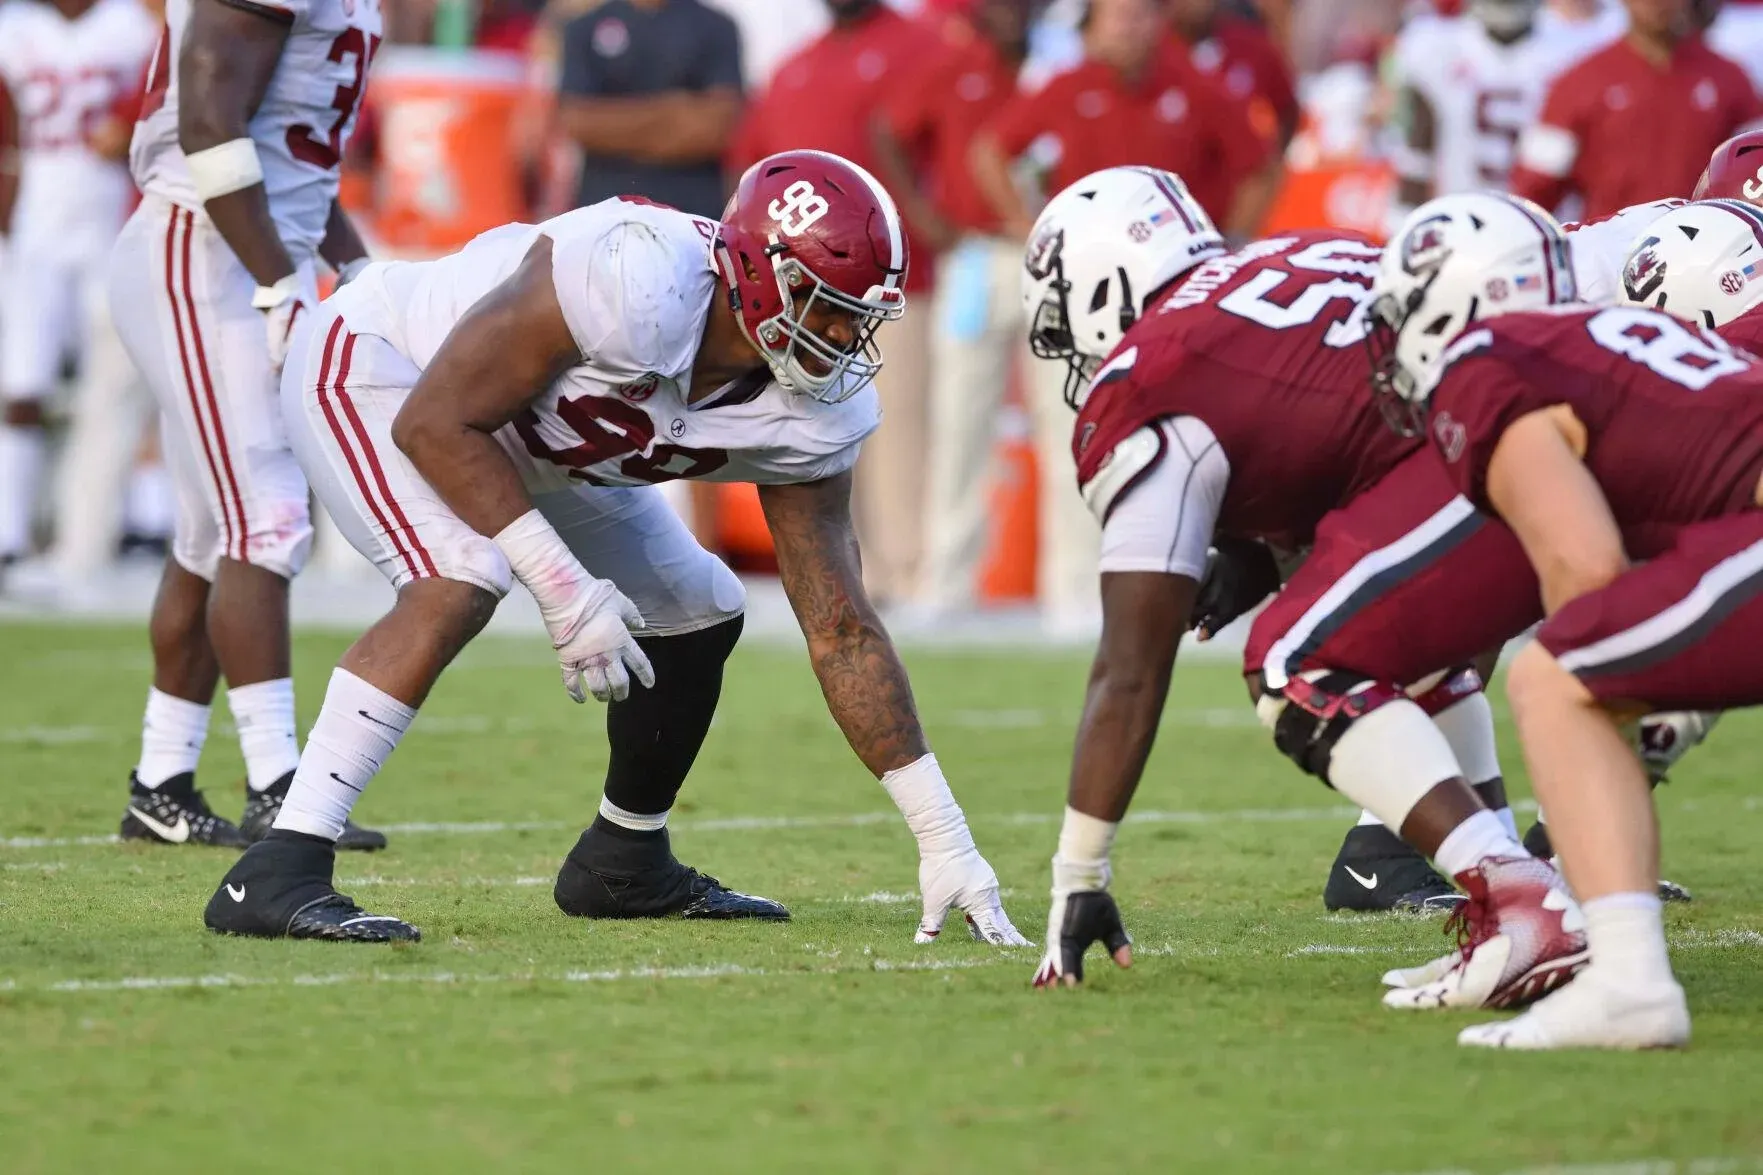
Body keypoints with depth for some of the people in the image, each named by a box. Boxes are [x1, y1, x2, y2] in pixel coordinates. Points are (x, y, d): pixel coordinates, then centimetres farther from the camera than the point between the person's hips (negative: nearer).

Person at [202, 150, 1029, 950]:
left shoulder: (812, 416, -17)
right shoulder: (639, 283, -40)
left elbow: (840, 631, -10)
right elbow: (434, 424, -32)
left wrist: (944, 840, -12)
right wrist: (563, 589, -33)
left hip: (534, 445, 8)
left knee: (699, 616, 7)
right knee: (459, 586, -32)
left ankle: (622, 865, 28)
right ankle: (277, 874, -35)